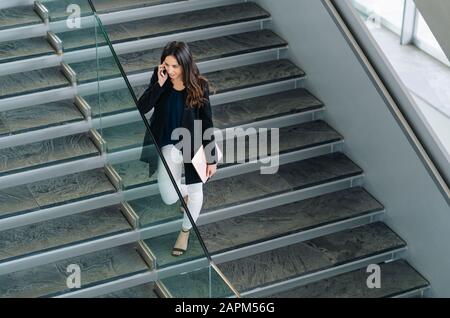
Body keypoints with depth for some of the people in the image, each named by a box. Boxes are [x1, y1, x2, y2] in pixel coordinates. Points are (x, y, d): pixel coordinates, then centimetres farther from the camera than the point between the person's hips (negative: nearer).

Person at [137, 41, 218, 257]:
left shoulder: (199, 86, -18)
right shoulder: (159, 79, -12)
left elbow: (207, 124, -12)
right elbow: (142, 108, -19)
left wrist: (211, 158, -9)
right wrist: (159, 84, -29)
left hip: (194, 145, -1)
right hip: (169, 144, 1)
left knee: (195, 191, 17)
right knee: (168, 198, -2)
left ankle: (185, 231, 45)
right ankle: (184, 193, 38)